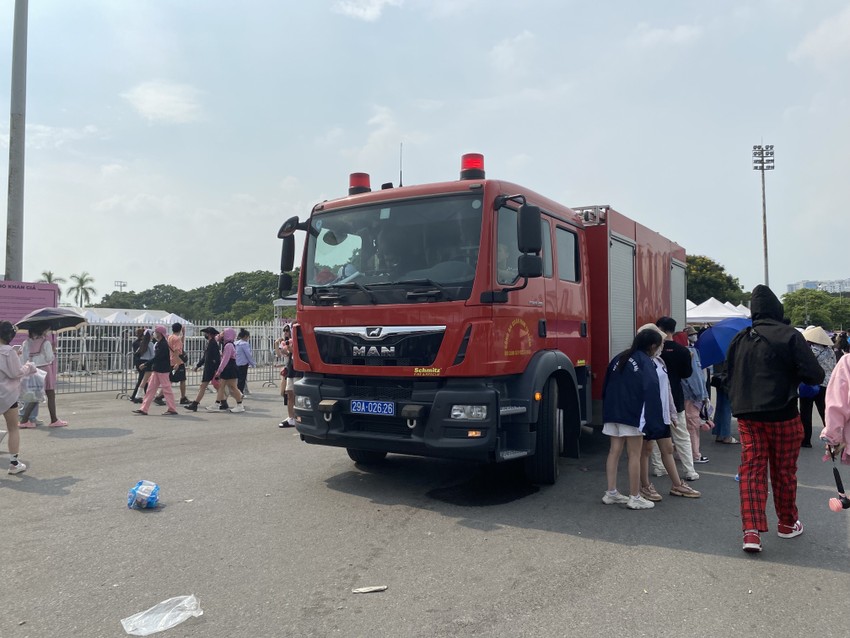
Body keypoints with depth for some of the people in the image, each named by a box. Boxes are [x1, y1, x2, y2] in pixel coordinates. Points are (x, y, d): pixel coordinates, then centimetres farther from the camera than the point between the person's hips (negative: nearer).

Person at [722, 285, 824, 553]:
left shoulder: (739, 339, 4)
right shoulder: (789, 335, -9)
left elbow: (728, 379, 10)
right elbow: (815, 375, -12)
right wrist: (791, 375, 7)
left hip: (747, 415, 3)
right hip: (782, 414, -3)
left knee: (751, 470, 4)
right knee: (784, 471, 13)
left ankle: (751, 532, -5)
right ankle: (787, 524, 31)